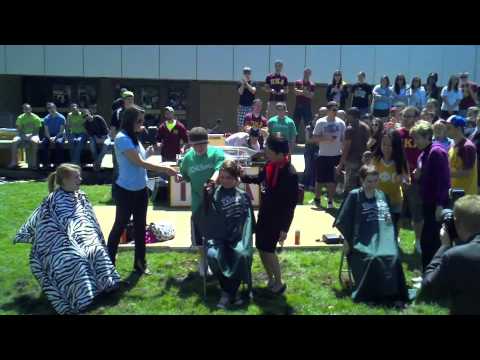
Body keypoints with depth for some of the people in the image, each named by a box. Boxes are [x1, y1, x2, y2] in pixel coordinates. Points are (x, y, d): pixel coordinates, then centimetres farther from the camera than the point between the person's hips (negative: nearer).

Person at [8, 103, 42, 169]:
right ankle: (14, 162, -24)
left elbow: (37, 130, -4)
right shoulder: (20, 118, 6)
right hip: (22, 135, 3)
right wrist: (23, 135, -16)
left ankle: (33, 163, -35)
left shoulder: (36, 118, 0)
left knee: (34, 141, -38)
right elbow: (19, 129, 3)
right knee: (14, 141, -27)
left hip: (33, 134, -3)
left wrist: (30, 135, -19)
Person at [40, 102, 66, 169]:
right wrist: (50, 138, -20)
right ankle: (46, 163, -22)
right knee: (44, 142, -28)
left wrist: (55, 137, -24)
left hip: (59, 135, -3)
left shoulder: (61, 117, -6)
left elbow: (61, 131, -9)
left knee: (59, 142, -36)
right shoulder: (46, 118, 4)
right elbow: (46, 131, 0)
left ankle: (58, 162, -28)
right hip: (49, 136, 3)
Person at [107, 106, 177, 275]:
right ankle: (108, 261, 24)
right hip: (126, 191, -8)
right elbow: (139, 163, -23)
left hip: (141, 189, 8)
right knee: (120, 225, 6)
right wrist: (165, 169, -21)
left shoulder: (134, 137, 8)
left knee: (140, 226, 13)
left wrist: (148, 153, -2)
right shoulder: (122, 138, -18)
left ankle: (140, 262, 24)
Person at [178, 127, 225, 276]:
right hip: (198, 203, 3)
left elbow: (220, 168, -28)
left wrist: (214, 178, -49)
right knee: (199, 233, 11)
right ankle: (203, 261, 33)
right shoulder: (188, 157, 1)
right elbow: (187, 176, 13)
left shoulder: (217, 153, -11)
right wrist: (180, 177, -10)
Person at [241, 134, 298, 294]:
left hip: (277, 218, -8)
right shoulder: (270, 165, -4)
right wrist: (241, 176, 6)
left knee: (268, 250, -1)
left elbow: (291, 204, -21)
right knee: (260, 247, 14)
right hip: (264, 213, 8)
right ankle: (271, 280, 34)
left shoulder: (290, 174, -25)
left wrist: (285, 228, -19)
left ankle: (279, 284, 22)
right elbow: (259, 178, 18)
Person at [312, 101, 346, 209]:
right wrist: (326, 138, -21)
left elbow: (344, 139, 9)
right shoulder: (321, 122, -5)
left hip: (337, 155, 2)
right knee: (320, 179, 7)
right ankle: (317, 199, 23)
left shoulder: (341, 123, 3)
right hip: (323, 155, -2)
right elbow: (315, 138, -8)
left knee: (332, 180, 6)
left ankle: (330, 201, 16)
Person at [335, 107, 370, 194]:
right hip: (363, 160, 7)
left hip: (352, 161, -7)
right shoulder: (366, 127, 10)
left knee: (350, 188, -3)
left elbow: (346, 148, -14)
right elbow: (367, 144, 12)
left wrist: (340, 165, -11)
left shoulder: (350, 129, -12)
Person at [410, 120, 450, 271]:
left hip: (437, 205, -9)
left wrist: (440, 205, -23)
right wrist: (417, 176, -2)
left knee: (432, 242, -4)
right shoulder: (423, 154, 12)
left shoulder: (437, 152, -15)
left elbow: (444, 179, -20)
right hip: (428, 203, 9)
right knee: (426, 241, 14)